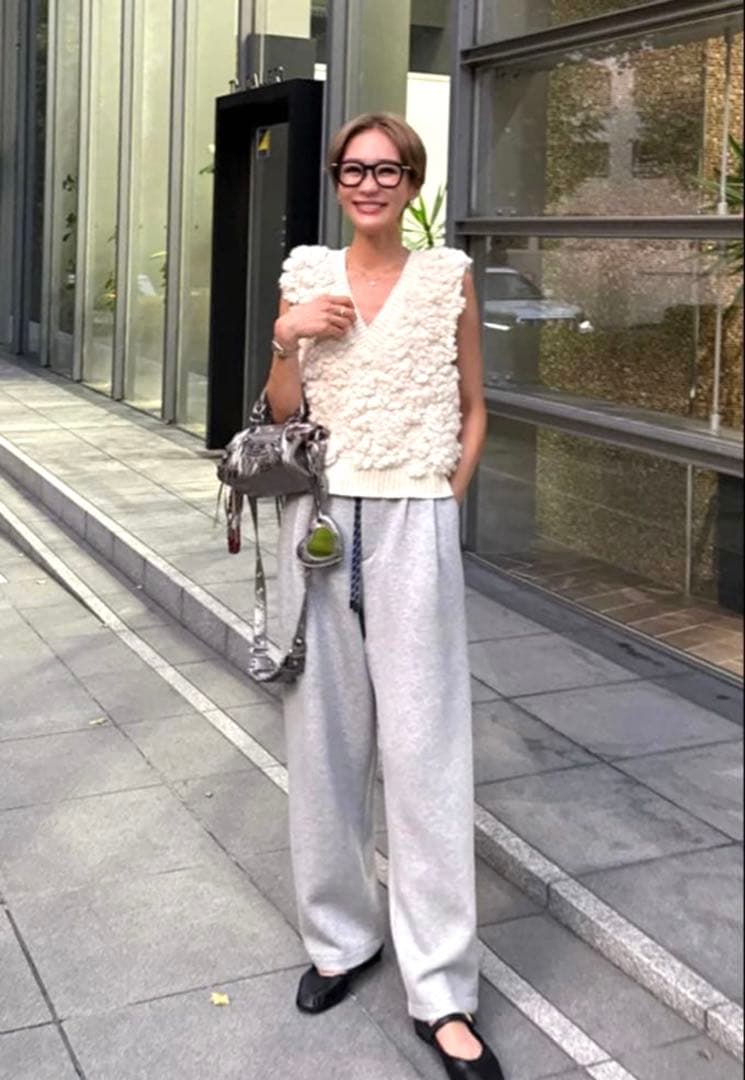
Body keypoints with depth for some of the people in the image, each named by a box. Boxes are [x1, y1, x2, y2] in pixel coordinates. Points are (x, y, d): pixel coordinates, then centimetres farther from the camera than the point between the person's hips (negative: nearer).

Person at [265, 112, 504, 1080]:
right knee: (326, 733, 8)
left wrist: (446, 497, 0)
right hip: (321, 518, 3)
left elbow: (473, 410, 10)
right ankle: (342, 931, 27)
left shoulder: (449, 277, 3)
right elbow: (281, 414, 9)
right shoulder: (306, 276, 8)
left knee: (423, 745, -4)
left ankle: (442, 991, 3)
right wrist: (287, 339, -7)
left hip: (414, 526, -2)